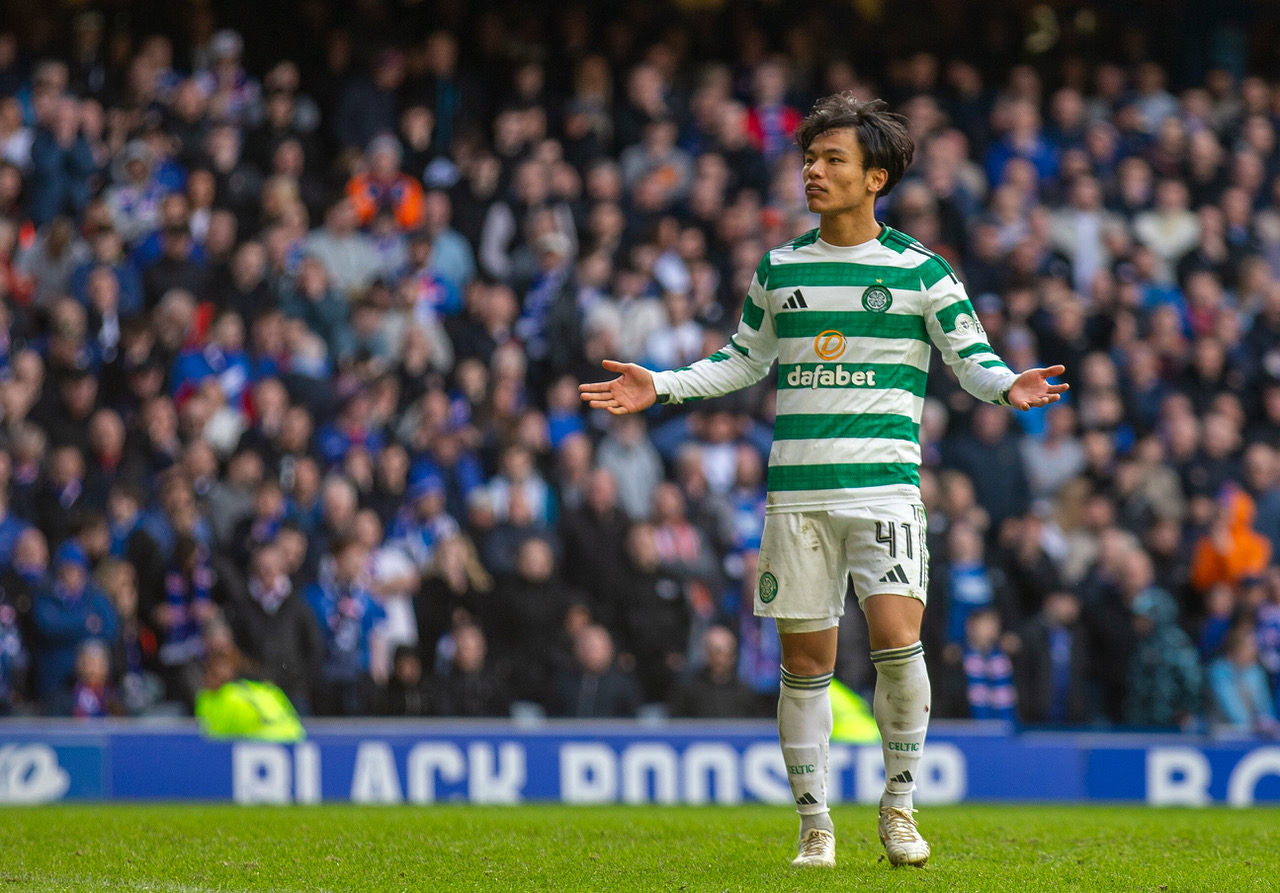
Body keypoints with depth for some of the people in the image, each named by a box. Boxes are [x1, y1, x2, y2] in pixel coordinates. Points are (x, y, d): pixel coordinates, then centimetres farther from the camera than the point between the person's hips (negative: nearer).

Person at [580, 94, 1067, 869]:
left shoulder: (920, 271, 2)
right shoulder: (779, 269, 11)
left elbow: (973, 358, 3)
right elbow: (744, 360, 22)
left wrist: (1008, 387, -18)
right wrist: (660, 387, 13)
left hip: (885, 484, -3)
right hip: (797, 488, 3)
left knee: (896, 638, -18)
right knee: (805, 661, 2)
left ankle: (900, 802, 0)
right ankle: (815, 824, 12)